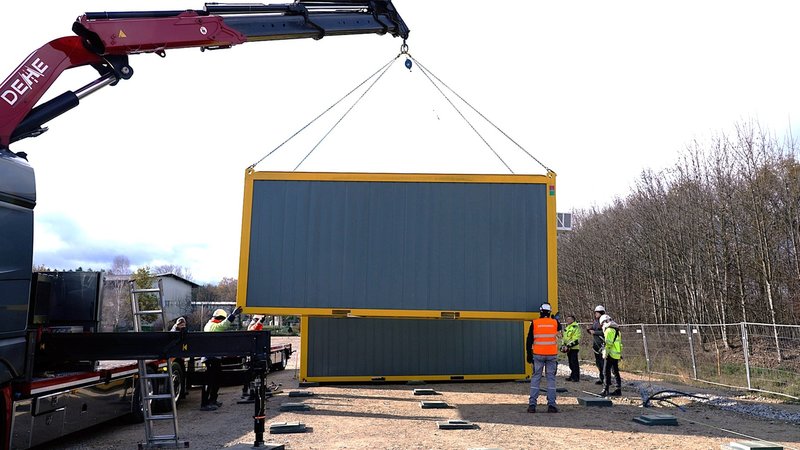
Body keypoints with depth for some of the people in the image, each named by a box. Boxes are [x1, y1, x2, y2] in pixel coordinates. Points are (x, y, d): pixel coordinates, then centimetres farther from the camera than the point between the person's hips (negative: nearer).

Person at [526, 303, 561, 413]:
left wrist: (529, 354, 6)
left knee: (535, 378, 5)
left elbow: (529, 340, -1)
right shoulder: (555, 322, 0)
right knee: (551, 379, 7)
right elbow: (559, 328, 25)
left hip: (538, 355, 0)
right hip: (551, 355, 0)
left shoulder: (534, 323, -2)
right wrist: (555, 318, 36)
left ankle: (532, 404, 2)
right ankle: (551, 405, 4)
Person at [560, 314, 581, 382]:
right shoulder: (566, 327, 16)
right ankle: (572, 376, 21)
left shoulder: (576, 327, -13)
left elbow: (576, 340, -19)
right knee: (570, 363, 13)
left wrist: (568, 345, -21)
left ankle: (576, 377, -4)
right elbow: (563, 337, 24)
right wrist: (563, 345, 9)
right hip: (568, 348, 9)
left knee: (574, 362, -8)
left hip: (574, 348, -9)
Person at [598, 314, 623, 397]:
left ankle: (606, 390, -7)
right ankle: (618, 389, 20)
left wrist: (605, 353, -14)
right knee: (615, 372, 15)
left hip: (610, 354, -9)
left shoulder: (609, 330, -11)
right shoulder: (616, 329, 17)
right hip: (617, 354, 9)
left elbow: (608, 343, -18)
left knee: (606, 372, -6)